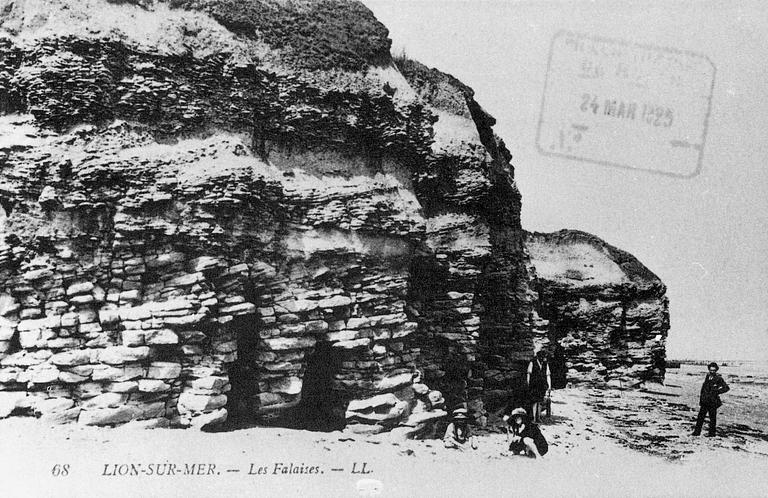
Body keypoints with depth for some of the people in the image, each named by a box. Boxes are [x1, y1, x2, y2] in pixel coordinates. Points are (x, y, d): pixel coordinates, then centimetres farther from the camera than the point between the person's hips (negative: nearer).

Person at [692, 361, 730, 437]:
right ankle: (697, 431, 8)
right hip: (704, 400, 5)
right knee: (700, 416, 3)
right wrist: (701, 396, 17)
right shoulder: (707, 376, 10)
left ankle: (712, 433, 12)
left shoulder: (718, 378, -7)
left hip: (713, 401, -5)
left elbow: (727, 388, -10)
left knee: (712, 417, 3)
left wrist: (717, 392, -14)